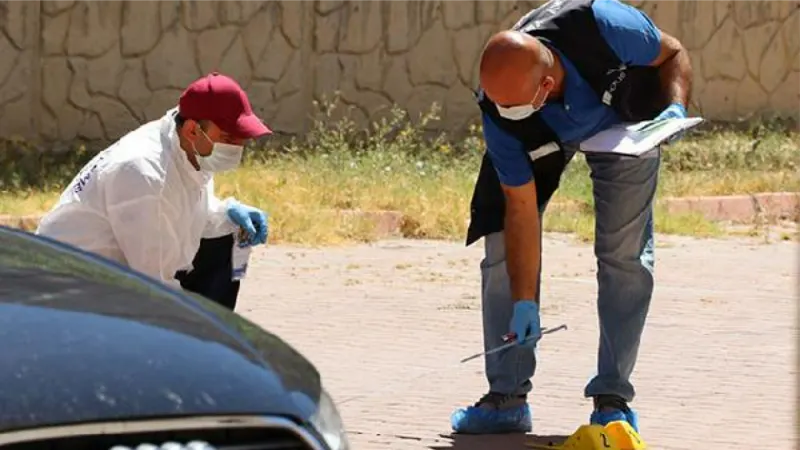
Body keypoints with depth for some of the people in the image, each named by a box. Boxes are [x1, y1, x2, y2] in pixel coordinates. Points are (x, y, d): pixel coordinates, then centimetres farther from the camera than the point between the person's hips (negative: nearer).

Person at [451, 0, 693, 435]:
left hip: (624, 119, -1)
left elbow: (673, 54, -20)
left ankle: (612, 396, -2)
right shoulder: (499, 116, -35)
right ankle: (506, 396, -1)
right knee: (504, 244, -10)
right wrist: (525, 303, -27)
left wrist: (676, 108, -38)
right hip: (542, 139, 1)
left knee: (624, 253, -10)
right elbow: (522, 208, -26)